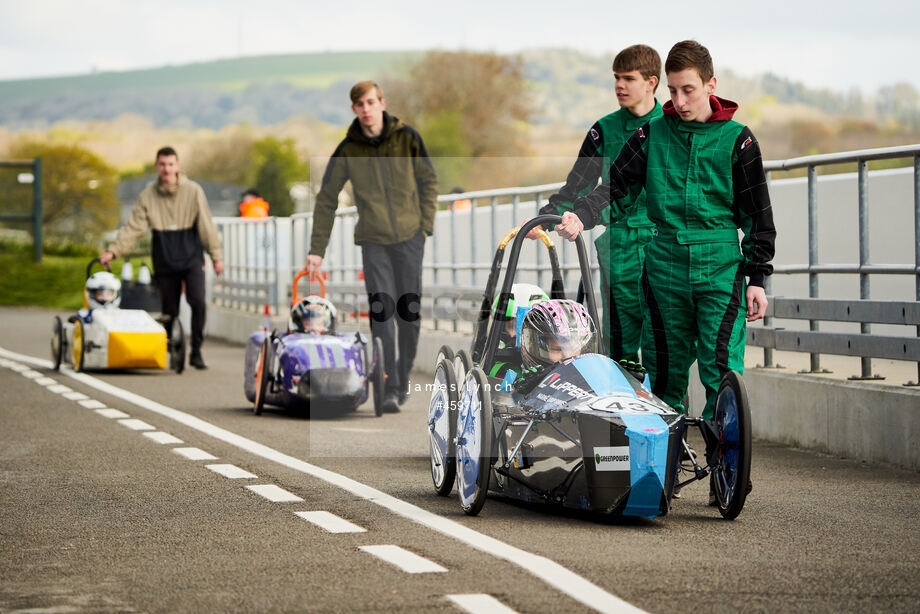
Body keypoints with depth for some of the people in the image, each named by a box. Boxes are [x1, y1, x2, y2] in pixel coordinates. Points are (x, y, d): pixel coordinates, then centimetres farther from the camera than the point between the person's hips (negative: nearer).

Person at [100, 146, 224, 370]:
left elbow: (206, 225, 2)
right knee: (170, 311, 5)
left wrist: (216, 255, 4)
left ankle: (196, 352, -8)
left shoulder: (193, 191, -2)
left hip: (191, 259, -2)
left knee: (197, 301, -18)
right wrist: (113, 251, -12)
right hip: (165, 263, 2)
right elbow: (133, 228, -1)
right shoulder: (148, 196, 0)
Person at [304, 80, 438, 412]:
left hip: (409, 237, 1)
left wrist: (425, 226, -1)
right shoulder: (347, 151, -1)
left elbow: (429, 182, 8)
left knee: (409, 316, 5)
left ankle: (403, 379, 26)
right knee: (381, 314, -11)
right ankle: (389, 389, -10)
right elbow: (326, 201, 4)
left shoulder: (407, 138, -1)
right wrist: (317, 249, 0)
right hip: (373, 241, -1)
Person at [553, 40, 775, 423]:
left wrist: (757, 278, 1)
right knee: (663, 371, 5)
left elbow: (759, 214, 5)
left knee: (722, 371, -8)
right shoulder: (653, 134, 8)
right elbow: (615, 186, 5)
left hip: (720, 269, -2)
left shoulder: (737, 139, 2)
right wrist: (581, 216, -15)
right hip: (665, 266, 2)